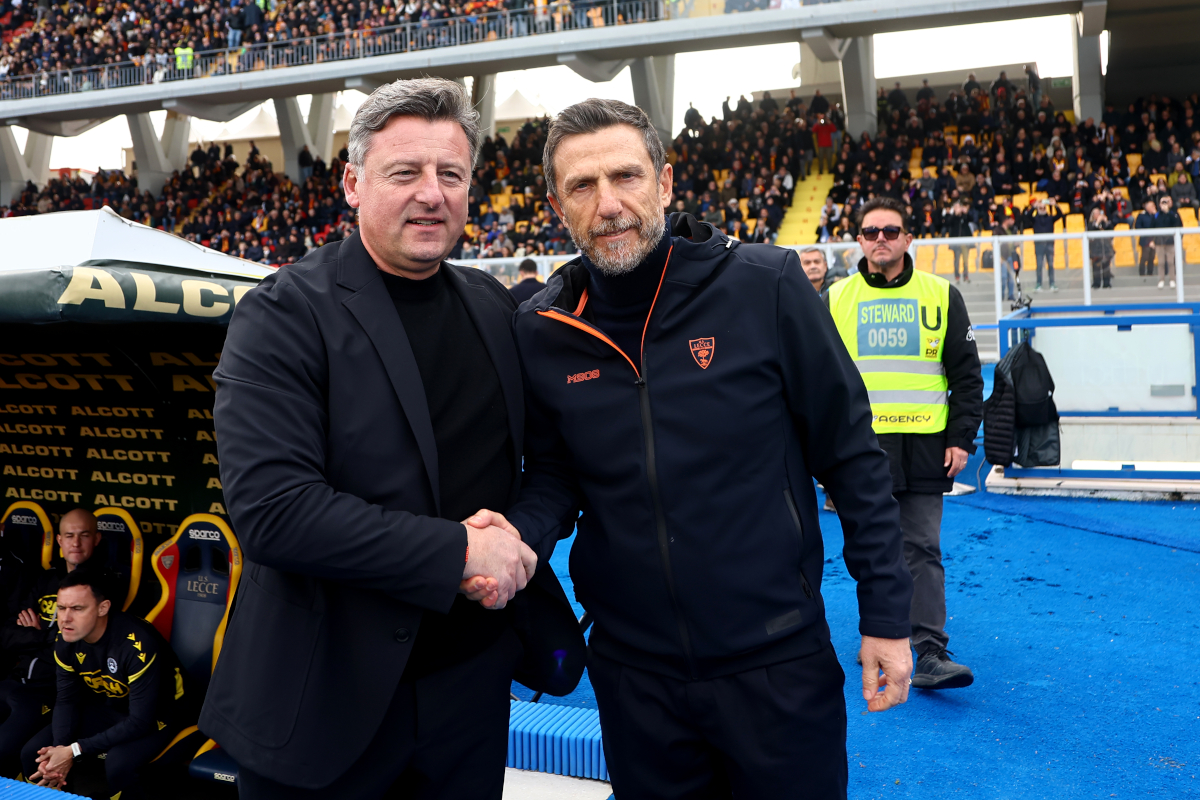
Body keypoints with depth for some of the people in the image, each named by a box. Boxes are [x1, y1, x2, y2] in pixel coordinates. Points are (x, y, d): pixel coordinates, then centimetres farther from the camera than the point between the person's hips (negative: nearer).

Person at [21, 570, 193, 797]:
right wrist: (60, 748, -19)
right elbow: (67, 700, -1)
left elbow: (140, 721, -30)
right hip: (110, 706, 7)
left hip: (160, 712, -7)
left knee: (117, 765, -33)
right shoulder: (66, 639, -12)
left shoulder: (138, 644, -34)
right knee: (32, 755, -6)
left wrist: (75, 751, -29)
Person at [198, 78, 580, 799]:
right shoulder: (285, 314, -13)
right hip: (331, 698, -4)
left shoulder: (491, 303, 4)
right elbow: (272, 509, -22)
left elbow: (531, 454, 14)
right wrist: (457, 552, -20)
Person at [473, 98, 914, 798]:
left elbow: (851, 456, -6)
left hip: (776, 662, -2)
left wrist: (886, 614, -4)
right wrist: (519, 534, -15)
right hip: (632, 671, 3)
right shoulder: (541, 332, -4)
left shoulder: (764, 287, -12)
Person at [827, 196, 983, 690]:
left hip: (924, 445, -1)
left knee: (922, 550, -2)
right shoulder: (837, 299, 7)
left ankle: (930, 655, -1)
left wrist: (962, 438, -2)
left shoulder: (941, 296, 5)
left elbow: (967, 375, 6)